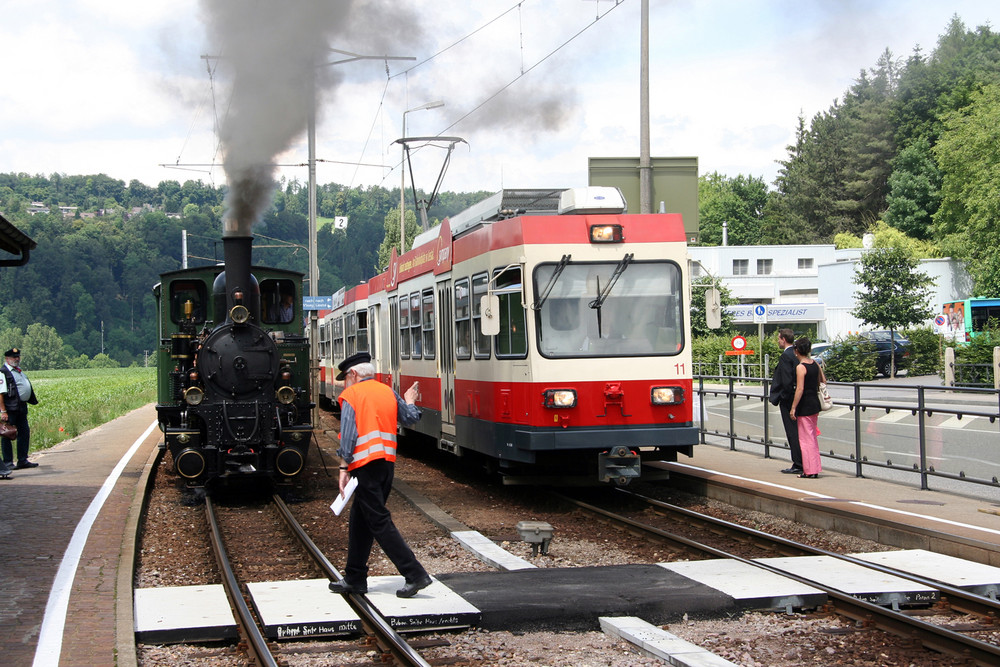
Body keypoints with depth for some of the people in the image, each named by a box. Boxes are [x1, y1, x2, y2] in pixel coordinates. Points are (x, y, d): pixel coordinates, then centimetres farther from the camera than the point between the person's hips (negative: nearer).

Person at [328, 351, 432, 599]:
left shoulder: (351, 395, -4)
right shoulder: (388, 392, 13)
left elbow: (348, 434, -11)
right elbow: (411, 418, 17)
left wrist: (344, 468, -11)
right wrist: (409, 401, 37)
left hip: (365, 464, -7)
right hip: (387, 461, 7)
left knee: (379, 522, -6)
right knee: (359, 520, 16)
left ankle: (415, 574, -12)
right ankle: (355, 579, 21)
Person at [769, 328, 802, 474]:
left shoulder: (785, 356, -16)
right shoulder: (797, 354, 11)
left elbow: (787, 380, -22)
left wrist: (784, 397, -11)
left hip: (789, 401, -9)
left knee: (793, 433, -4)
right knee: (798, 432, 13)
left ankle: (798, 465, -2)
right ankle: (802, 463, 16)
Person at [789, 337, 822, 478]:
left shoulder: (801, 367, -17)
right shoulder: (815, 364, 5)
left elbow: (800, 389, -20)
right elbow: (823, 381, 13)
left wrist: (793, 407, -17)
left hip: (805, 405, -8)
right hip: (815, 403, 8)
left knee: (805, 438, 0)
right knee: (812, 437, 16)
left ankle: (809, 470, 3)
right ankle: (815, 468, 20)